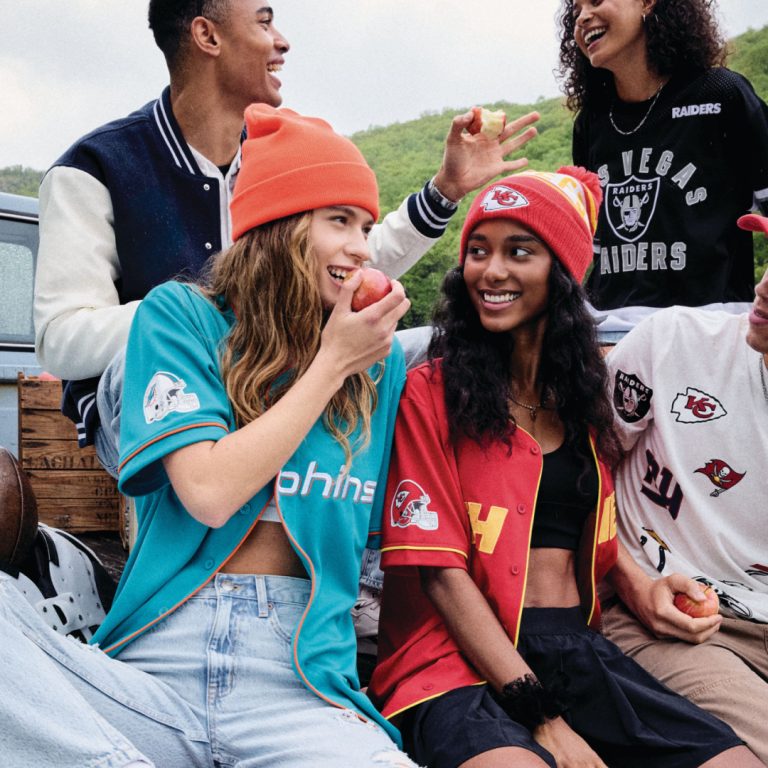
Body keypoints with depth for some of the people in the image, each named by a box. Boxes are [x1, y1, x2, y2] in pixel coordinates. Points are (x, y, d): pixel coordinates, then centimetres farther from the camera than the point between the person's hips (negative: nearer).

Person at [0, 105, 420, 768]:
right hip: (151, 672, -1)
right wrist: (330, 363, -5)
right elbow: (210, 491, -10)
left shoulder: (380, 364, 12)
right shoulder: (179, 316, 4)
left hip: (297, 688, 1)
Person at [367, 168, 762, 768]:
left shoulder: (581, 395, 14)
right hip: (464, 660, -5)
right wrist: (543, 716, -15)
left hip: (581, 651, 6)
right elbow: (441, 571, -10)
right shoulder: (431, 392, -4)